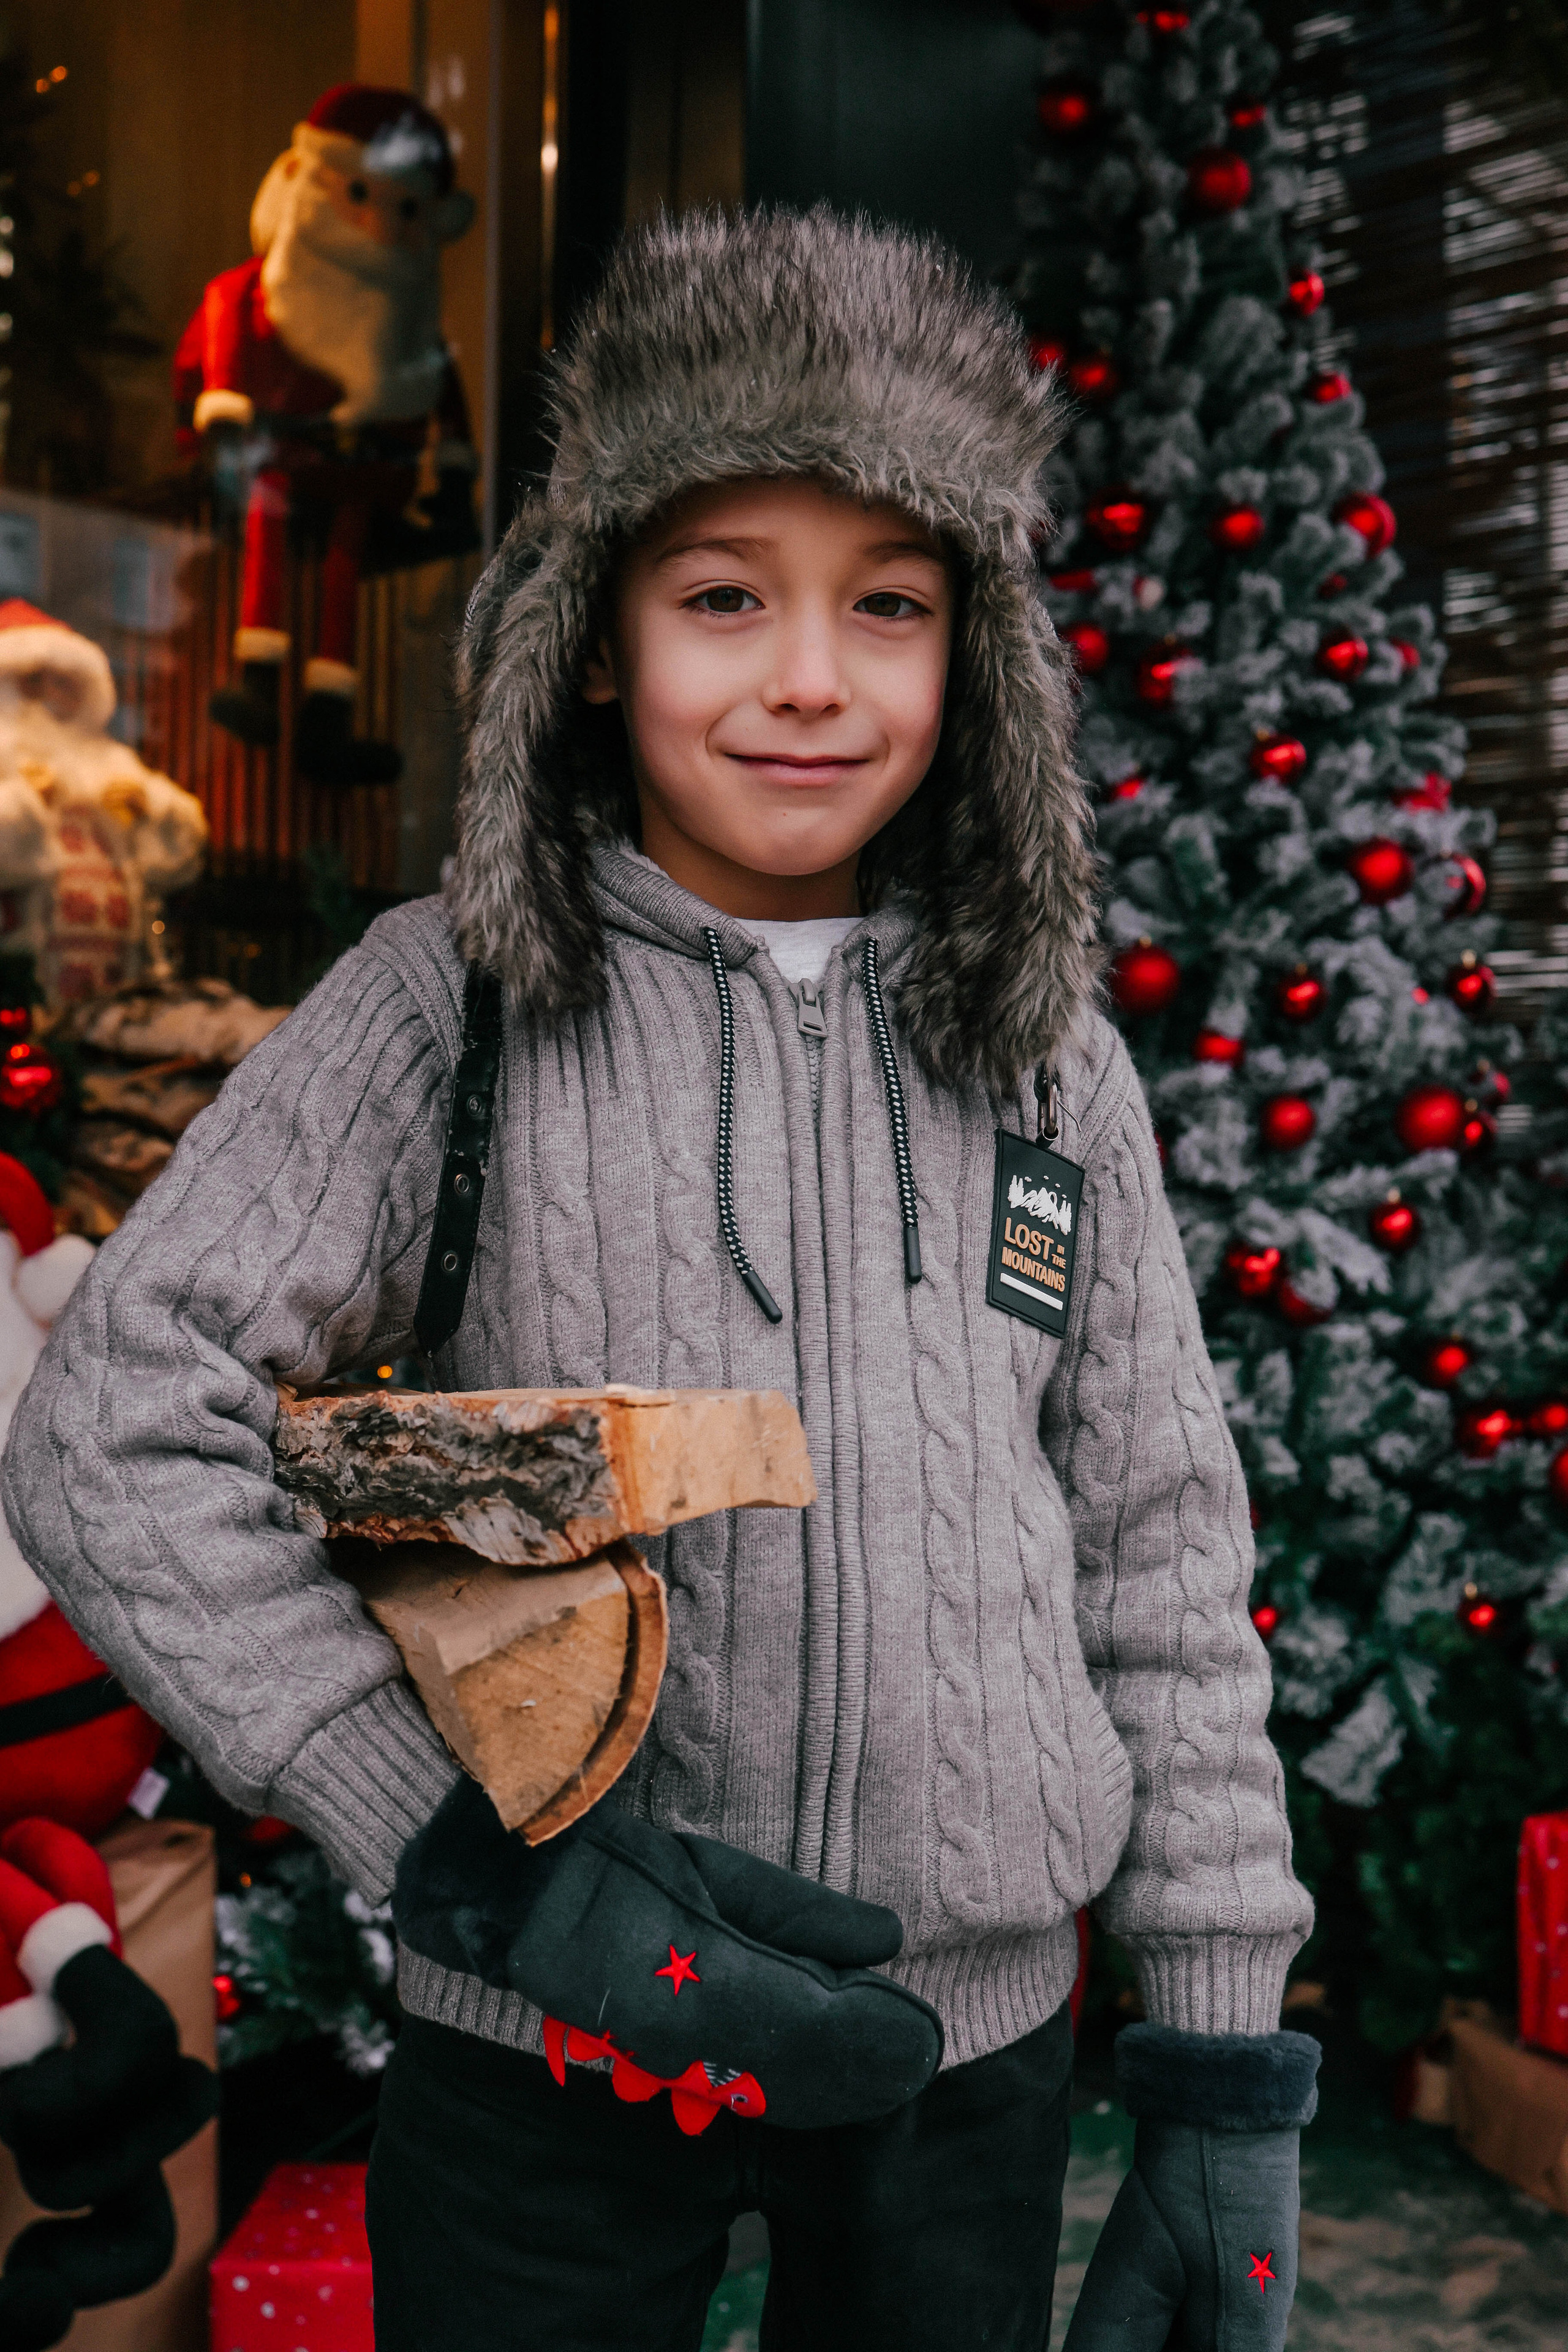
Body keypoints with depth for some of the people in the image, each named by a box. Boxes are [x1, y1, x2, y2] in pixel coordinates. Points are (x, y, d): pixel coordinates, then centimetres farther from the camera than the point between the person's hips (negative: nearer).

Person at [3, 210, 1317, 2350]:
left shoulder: (1052, 1061, -1)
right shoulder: (446, 1007, -9)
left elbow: (1160, 1556, 3)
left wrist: (1225, 2059, 3)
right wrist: (468, 1852, -17)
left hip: (978, 2038, 3)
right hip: (544, 2049, -2)